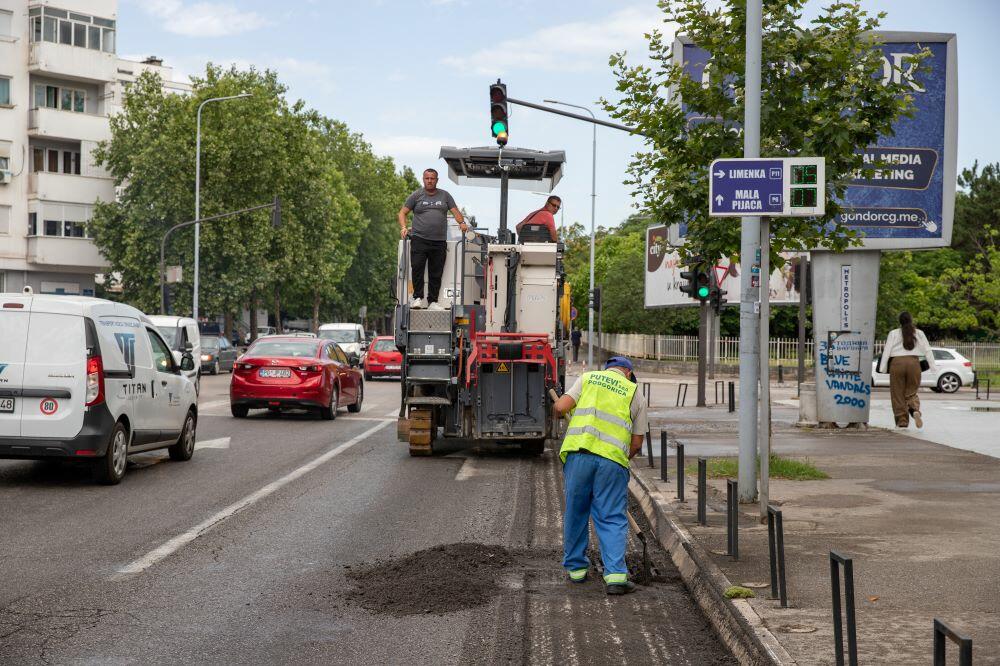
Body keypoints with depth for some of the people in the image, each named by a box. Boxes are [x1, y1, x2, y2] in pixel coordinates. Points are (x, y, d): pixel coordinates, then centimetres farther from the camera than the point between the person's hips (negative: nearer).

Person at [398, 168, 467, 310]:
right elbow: (403, 212, 8)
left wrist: (462, 223, -10)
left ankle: (432, 301, 9)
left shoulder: (445, 196, 14)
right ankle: (418, 297, -4)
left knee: (436, 272, 3)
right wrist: (403, 227, -9)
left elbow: (455, 211, 10)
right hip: (419, 239, -2)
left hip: (439, 241, 2)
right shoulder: (416, 196, 9)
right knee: (417, 268, -14)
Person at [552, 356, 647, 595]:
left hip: (579, 452, 1)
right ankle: (615, 575, -8)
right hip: (613, 459, -1)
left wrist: (556, 408, 26)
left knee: (575, 513, 15)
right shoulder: (635, 395, 15)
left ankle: (576, 567, 24)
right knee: (612, 519, 3)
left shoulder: (588, 377, 15)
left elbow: (561, 407, 4)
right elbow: (637, 443, 15)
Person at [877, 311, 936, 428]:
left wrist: (883, 368, 0)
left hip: (897, 363, -2)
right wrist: (932, 366, 9)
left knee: (898, 394, 5)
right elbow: (927, 350, 7)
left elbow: (887, 351, 0)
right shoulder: (919, 333, 10)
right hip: (914, 363, 2)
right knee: (911, 392, 9)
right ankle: (915, 410, -21)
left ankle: (902, 421, 4)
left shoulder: (893, 334, 4)